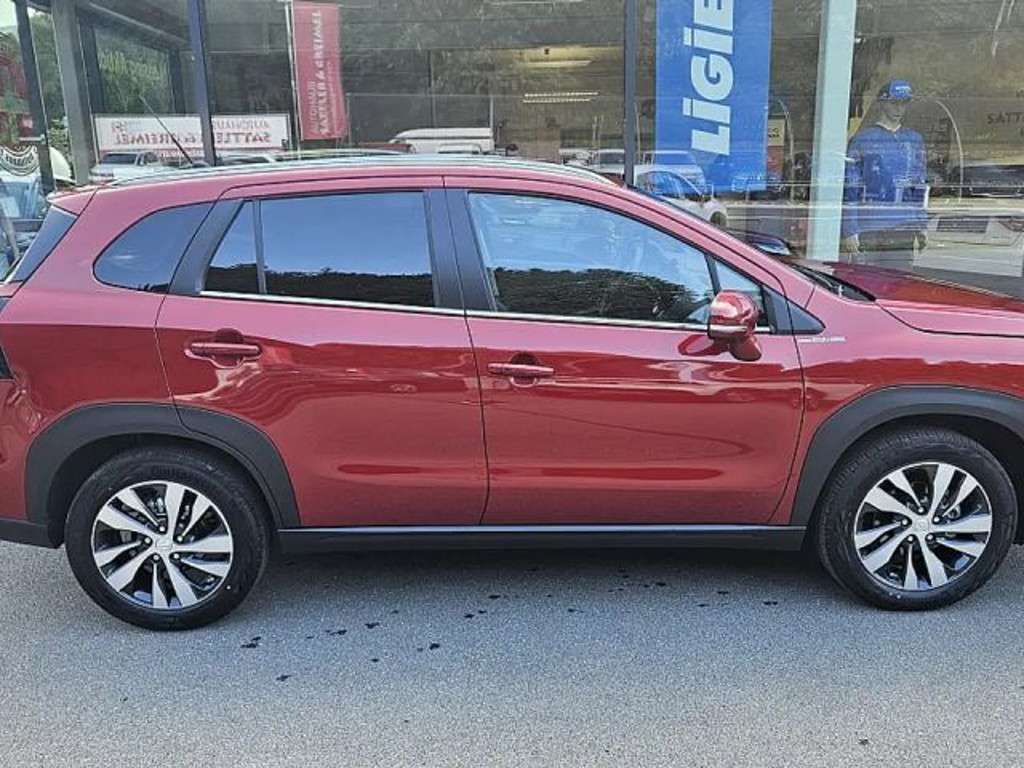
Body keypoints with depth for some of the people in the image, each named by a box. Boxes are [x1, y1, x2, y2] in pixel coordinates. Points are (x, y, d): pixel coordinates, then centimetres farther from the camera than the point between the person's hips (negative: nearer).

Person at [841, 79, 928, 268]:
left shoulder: (915, 140, 16)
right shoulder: (862, 139, 0)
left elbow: (919, 188, 19)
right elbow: (850, 189, -4)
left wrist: (921, 228, 14)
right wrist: (849, 230, -10)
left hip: (903, 232, 4)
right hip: (869, 230, -4)